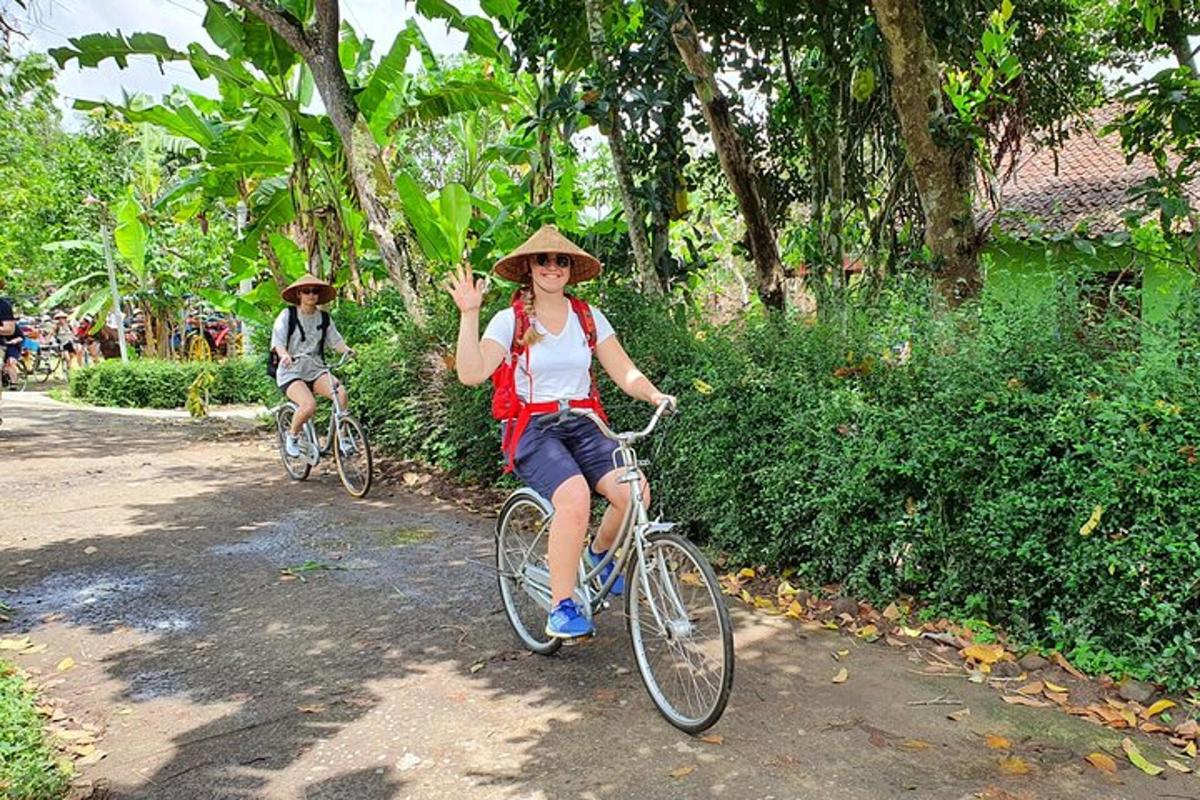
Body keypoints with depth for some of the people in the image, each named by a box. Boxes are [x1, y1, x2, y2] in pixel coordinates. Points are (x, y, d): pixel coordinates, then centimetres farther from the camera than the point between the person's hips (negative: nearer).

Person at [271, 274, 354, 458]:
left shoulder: (324, 318, 10)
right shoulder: (288, 314, -2)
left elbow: (335, 340, 4)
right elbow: (277, 341, -12)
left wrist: (347, 349, -19)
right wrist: (284, 354, -34)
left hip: (316, 369, 4)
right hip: (291, 370, -3)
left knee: (342, 393, -27)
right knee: (309, 405, -31)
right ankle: (292, 436, 0)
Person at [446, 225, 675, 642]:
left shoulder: (589, 318, 9)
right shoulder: (510, 320, -1)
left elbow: (625, 372, 4)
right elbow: (471, 374, -14)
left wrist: (653, 394, -15)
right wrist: (468, 314, -18)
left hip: (584, 426, 4)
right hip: (533, 430, -3)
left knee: (634, 490, -23)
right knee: (575, 497, -32)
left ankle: (599, 553, 10)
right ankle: (561, 608, -17)